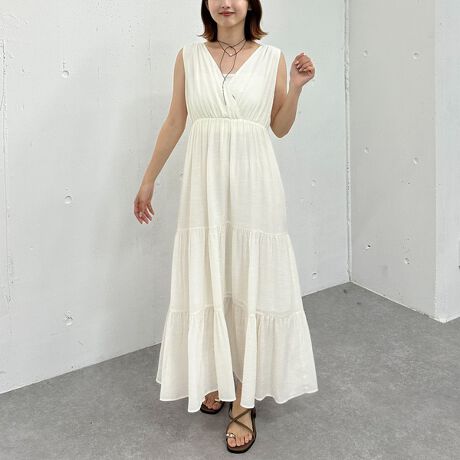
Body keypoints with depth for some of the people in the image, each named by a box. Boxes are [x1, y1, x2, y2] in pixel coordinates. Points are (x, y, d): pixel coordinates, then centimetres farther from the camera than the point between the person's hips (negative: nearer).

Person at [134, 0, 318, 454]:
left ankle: (244, 400, 12)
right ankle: (214, 378, 31)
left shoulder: (272, 58, 3)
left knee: (251, 286, 2)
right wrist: (148, 179, 10)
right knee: (206, 285, 8)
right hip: (205, 184, 1)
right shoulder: (189, 57, 5)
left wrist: (295, 89, -7)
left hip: (254, 185, -1)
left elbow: (280, 127, 9)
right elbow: (174, 123, 9)